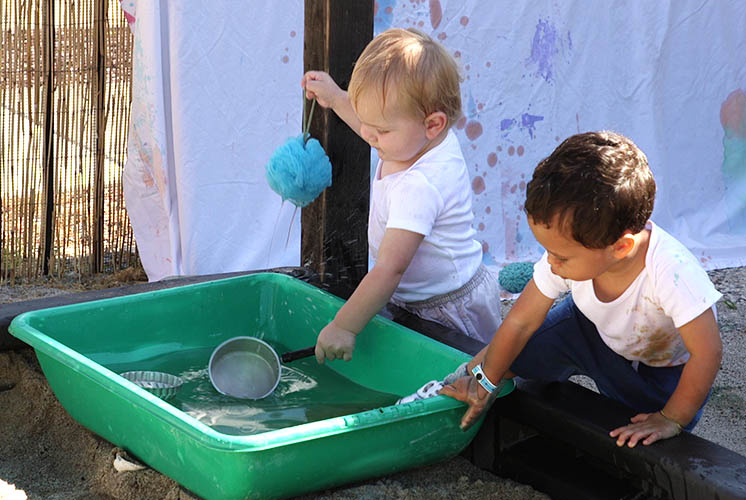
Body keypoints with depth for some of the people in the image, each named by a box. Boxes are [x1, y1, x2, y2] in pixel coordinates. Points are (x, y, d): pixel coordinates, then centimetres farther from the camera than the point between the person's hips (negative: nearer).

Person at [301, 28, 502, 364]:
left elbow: (390, 268, -35)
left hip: (449, 313, -10)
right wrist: (335, 99, 20)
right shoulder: (419, 138, -6)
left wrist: (343, 327, -31)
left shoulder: (420, 186, -35)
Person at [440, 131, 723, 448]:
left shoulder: (670, 271, -46)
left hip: (663, 367, -2)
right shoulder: (569, 254, -30)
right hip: (591, 329, 3)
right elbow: (521, 321, -17)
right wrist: (484, 383, -10)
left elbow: (708, 352, -36)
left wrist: (672, 419, -29)